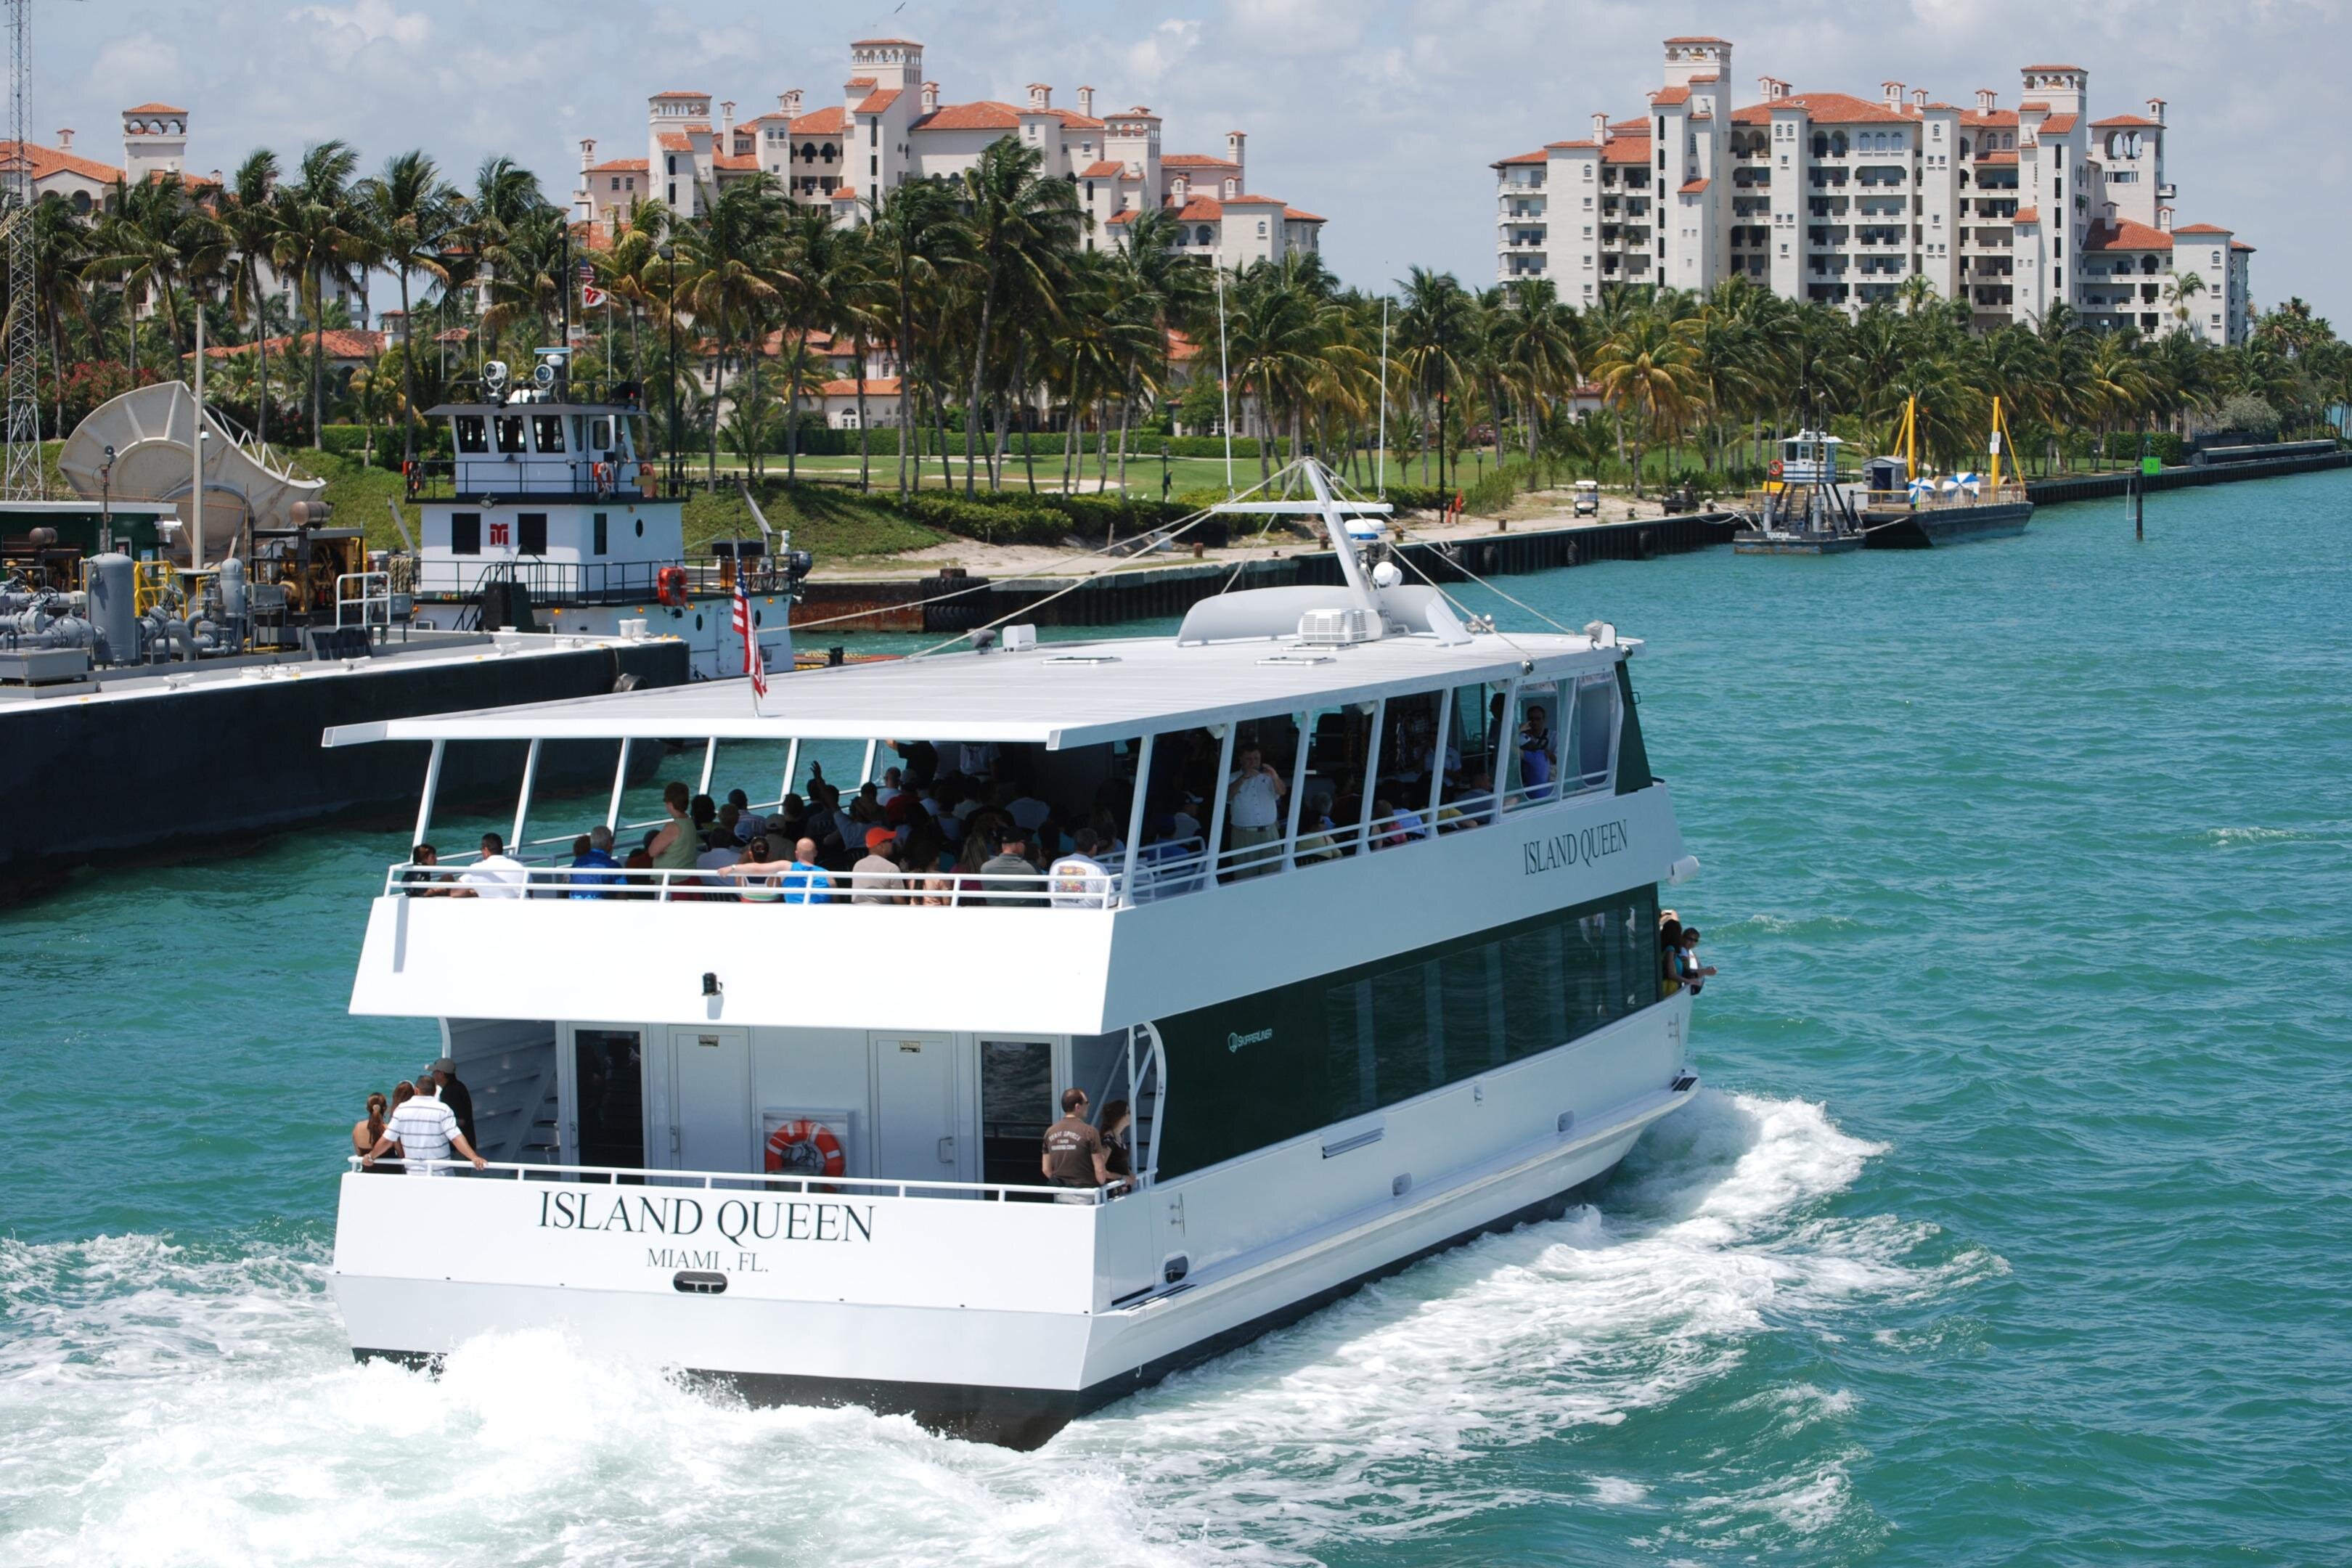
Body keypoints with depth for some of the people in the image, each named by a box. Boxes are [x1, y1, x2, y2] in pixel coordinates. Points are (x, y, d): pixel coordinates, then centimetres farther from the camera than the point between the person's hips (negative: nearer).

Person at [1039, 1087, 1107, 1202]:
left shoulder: (1050, 1132, 5)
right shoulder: (1089, 1131, -11)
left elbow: (1046, 1169, 9)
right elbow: (1099, 1171, -12)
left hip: (1059, 1196, 5)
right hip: (1084, 1195, -5)